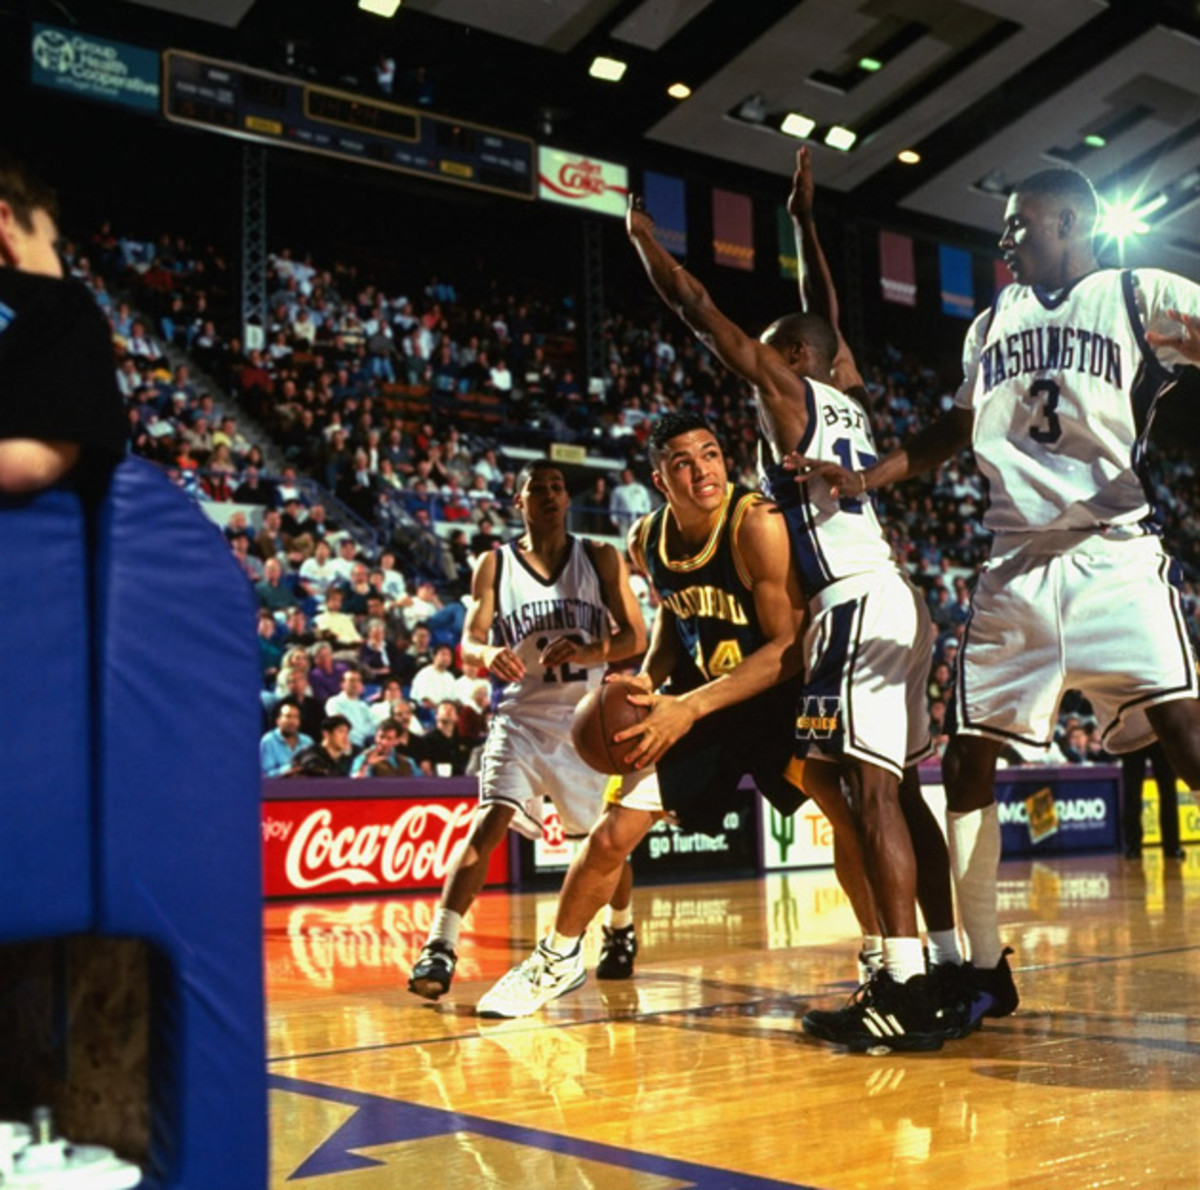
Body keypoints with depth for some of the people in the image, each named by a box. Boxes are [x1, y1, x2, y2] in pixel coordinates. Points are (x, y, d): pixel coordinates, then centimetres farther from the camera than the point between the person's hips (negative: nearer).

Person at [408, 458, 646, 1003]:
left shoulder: (601, 559, 3)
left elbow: (635, 636, 0)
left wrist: (586, 651, -21)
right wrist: (489, 654, -25)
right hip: (521, 716, -1)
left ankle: (622, 929, 38)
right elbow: (469, 643, 0)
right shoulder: (494, 565, 4)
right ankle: (439, 948, -22)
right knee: (491, 820, -21)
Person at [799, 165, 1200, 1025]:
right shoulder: (991, 324, 19)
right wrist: (868, 478, 21)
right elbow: (959, 428, 30)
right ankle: (982, 968, 13)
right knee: (968, 760, 3)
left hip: (1113, 554, -5)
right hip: (1013, 567, 6)